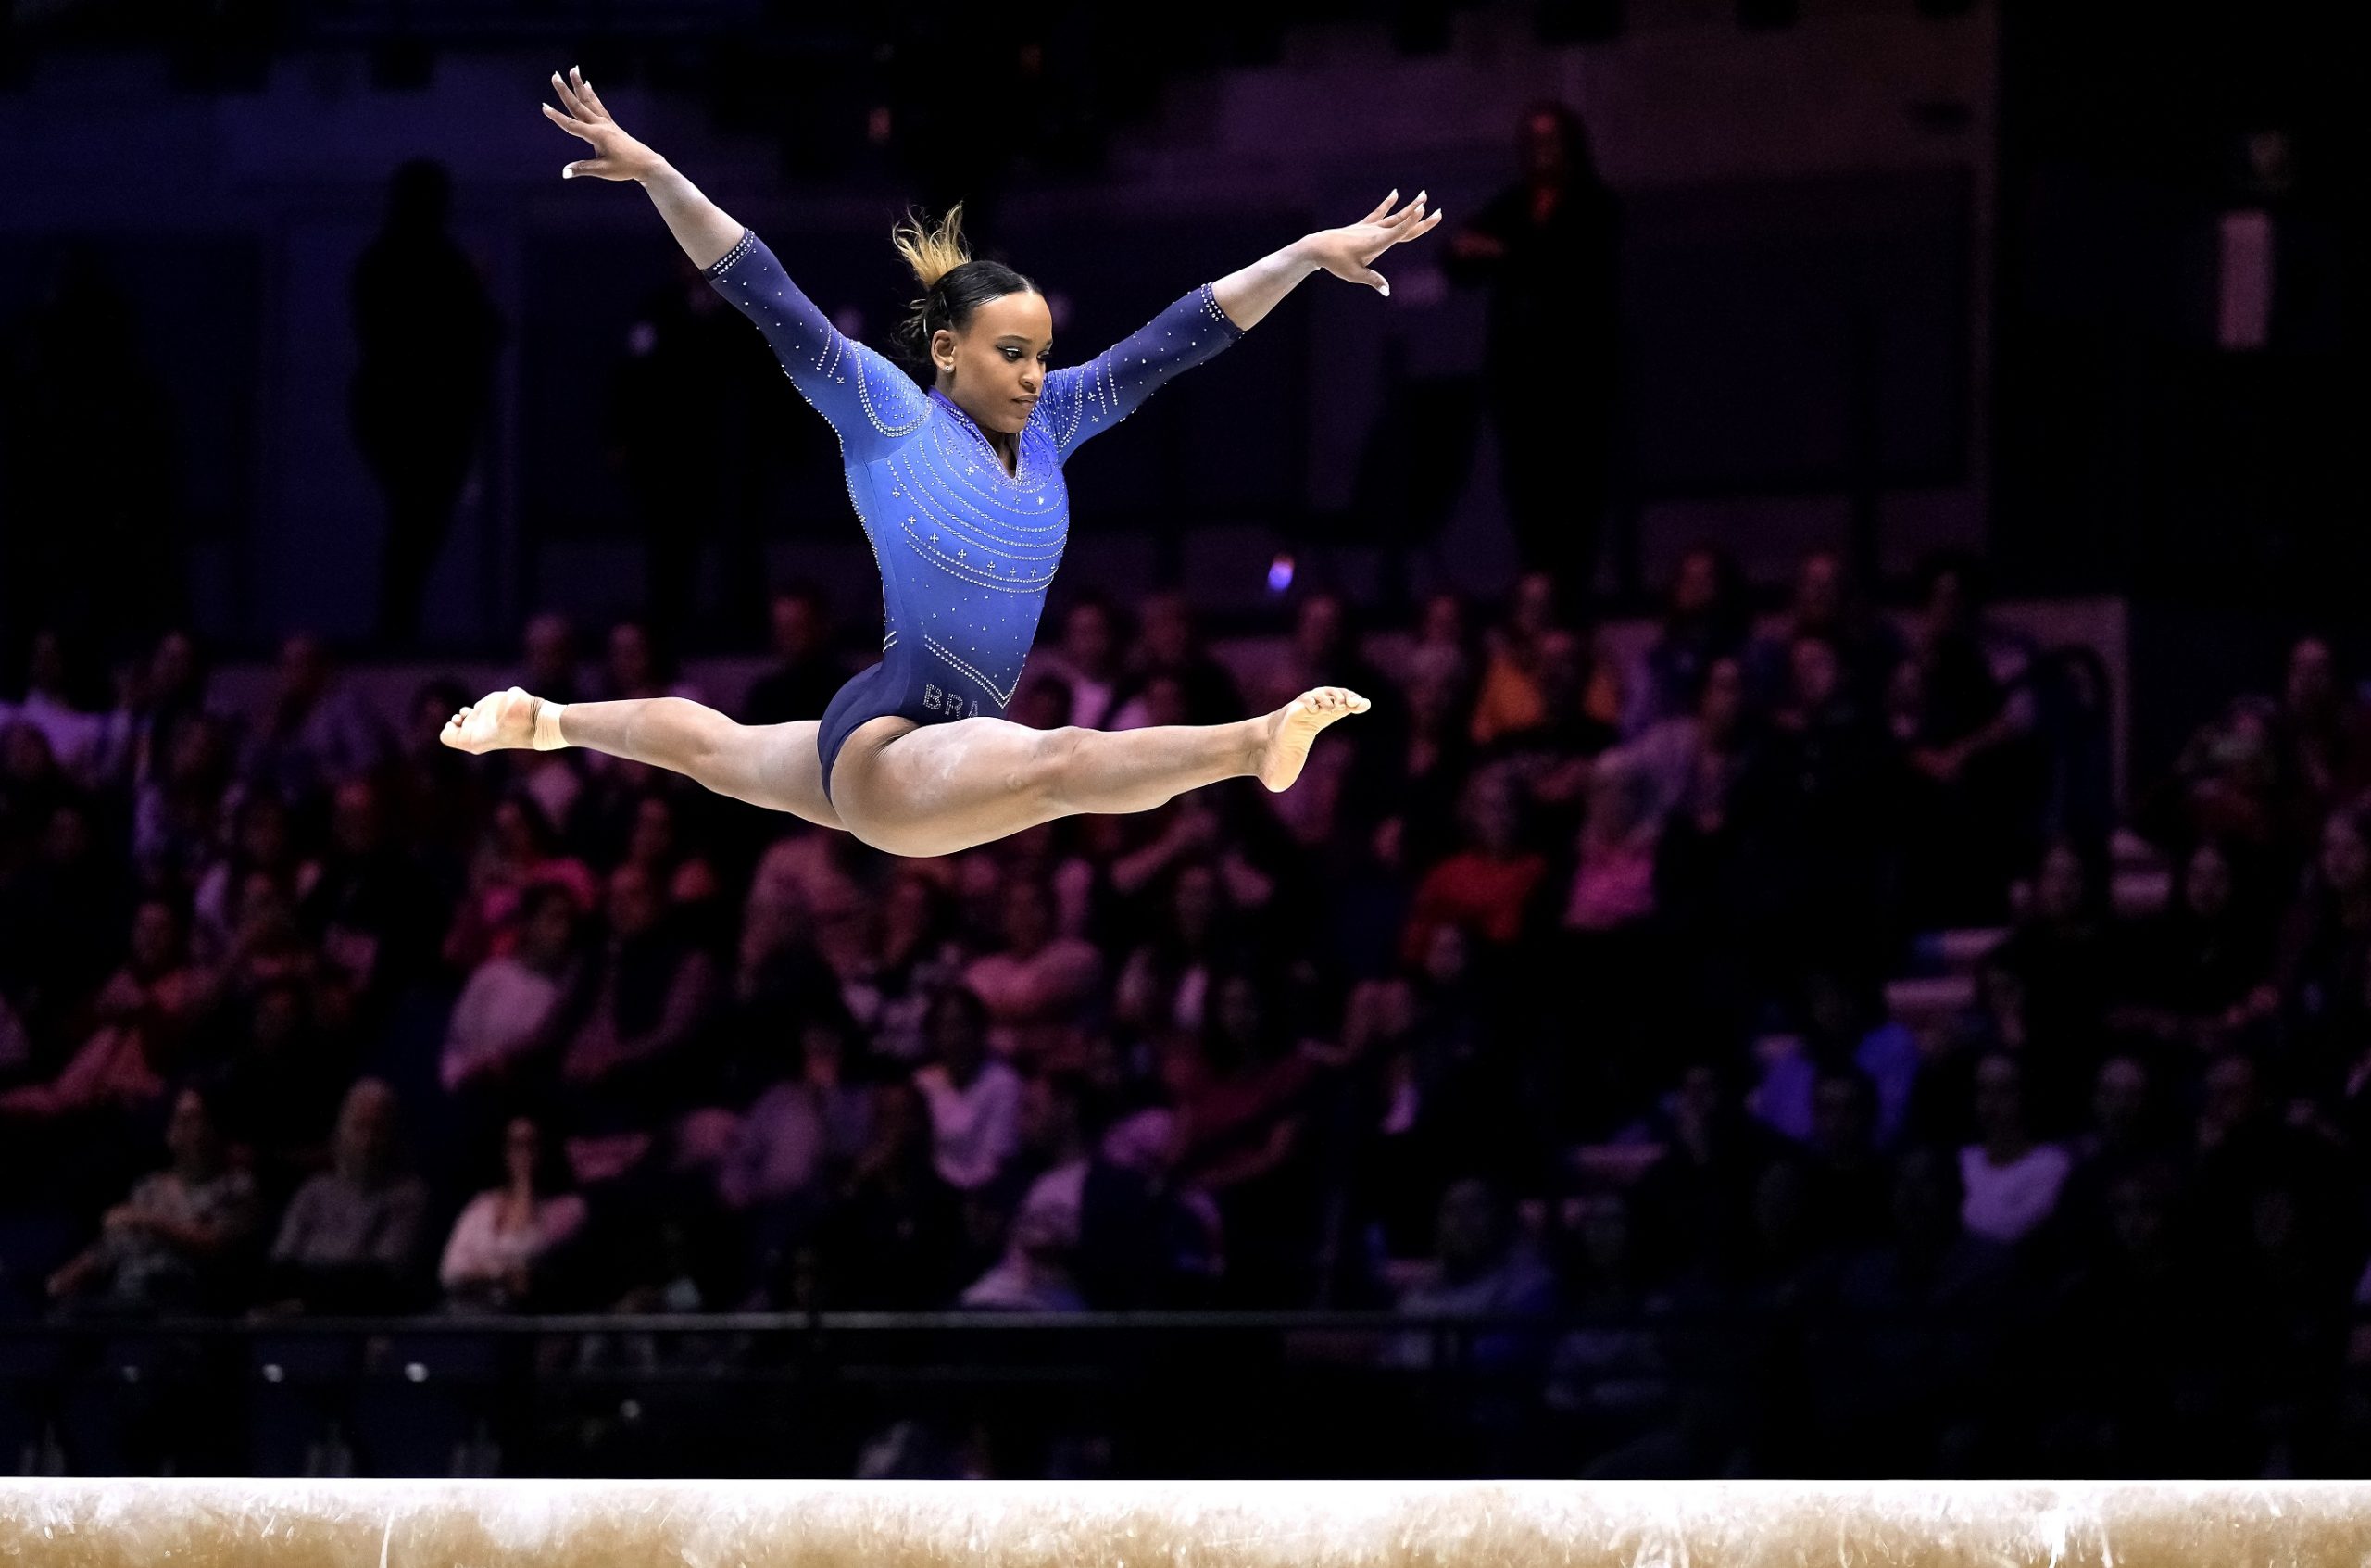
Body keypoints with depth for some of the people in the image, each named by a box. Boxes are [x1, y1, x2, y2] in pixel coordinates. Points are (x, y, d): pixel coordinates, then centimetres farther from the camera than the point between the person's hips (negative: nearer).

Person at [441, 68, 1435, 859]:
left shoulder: (1048, 424, 5)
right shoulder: (887, 418, -10)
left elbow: (1176, 339, 2)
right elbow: (769, 301, -15)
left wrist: (1309, 253, -2)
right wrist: (653, 173, -22)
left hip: (947, 753, 8)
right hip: (883, 747, -8)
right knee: (1062, 763, -36)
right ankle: (1256, 745, -61)